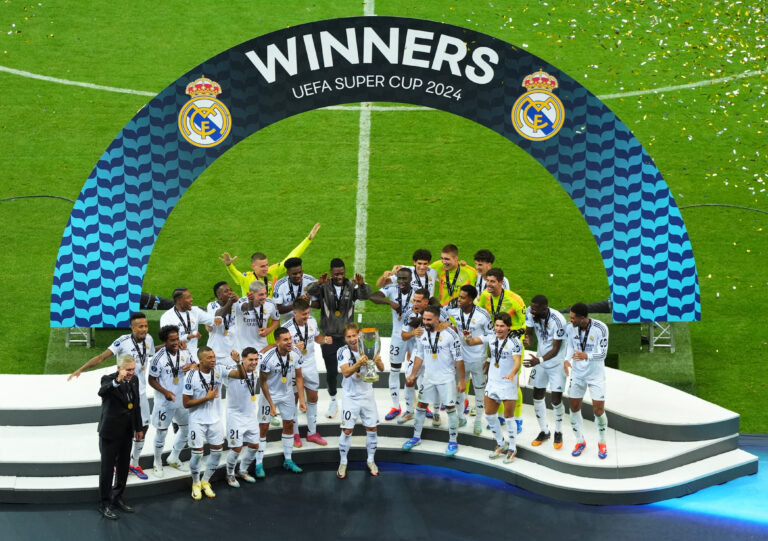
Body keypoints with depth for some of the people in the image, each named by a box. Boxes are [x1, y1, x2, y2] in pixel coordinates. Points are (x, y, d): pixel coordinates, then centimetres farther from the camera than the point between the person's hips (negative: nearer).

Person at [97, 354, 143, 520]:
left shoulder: (134, 380, 2)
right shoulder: (108, 379, -17)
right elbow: (102, 392, -41)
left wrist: (139, 428, 16)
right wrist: (117, 381, -57)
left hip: (127, 433, 6)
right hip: (110, 432, -6)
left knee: (123, 467, 17)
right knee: (107, 469, 2)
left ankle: (117, 498, 33)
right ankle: (104, 504, 13)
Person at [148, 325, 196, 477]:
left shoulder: (184, 353, -4)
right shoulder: (159, 358, -19)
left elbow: (195, 366, 11)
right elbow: (152, 380, -12)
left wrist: (191, 366, -13)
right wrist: (165, 392, -25)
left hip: (182, 400, 6)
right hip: (164, 401, -6)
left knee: (187, 427, 15)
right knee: (161, 431, 4)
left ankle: (174, 458, 34)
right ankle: (157, 463, 23)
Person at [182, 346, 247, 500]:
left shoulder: (219, 370, -8)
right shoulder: (192, 376, -18)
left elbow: (241, 375, -14)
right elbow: (186, 403, -14)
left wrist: (238, 362, -31)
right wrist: (207, 398, -20)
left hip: (215, 420, 4)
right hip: (198, 421, -4)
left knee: (217, 451, 10)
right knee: (197, 453, -1)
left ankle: (205, 481, 30)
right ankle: (196, 484, 23)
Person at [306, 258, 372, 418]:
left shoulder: (351, 286, -4)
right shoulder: (325, 286, -7)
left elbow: (365, 295, -20)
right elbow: (310, 291, -23)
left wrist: (362, 285, -42)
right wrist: (319, 283, -45)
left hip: (347, 336, 0)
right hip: (329, 337, 0)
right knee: (331, 371, 9)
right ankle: (333, 401, 27)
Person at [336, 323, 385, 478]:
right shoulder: (343, 351, -12)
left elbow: (381, 368, -8)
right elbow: (346, 372, -26)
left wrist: (377, 361, -31)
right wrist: (359, 363, -44)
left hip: (367, 394, 3)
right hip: (351, 397, -3)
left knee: (372, 428, 7)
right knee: (347, 430, -4)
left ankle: (371, 460, 24)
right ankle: (343, 463, 11)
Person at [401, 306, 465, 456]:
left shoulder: (449, 334, -17)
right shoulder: (422, 334, -1)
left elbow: (458, 359, -12)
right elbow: (419, 355, 11)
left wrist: (462, 380, -11)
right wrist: (413, 375, 12)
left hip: (446, 379, -5)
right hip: (429, 377, 5)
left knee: (450, 409, 1)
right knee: (421, 406, 11)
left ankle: (453, 442, 12)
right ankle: (416, 437, 26)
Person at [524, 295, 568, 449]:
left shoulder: (558, 321, -32)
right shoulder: (530, 313, -17)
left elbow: (556, 349, -26)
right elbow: (529, 332, -5)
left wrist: (539, 360, -40)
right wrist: (528, 340, -30)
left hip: (557, 362, -5)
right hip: (539, 360, 5)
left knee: (556, 399, -2)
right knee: (537, 396, 10)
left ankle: (558, 432, 21)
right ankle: (544, 431, 27)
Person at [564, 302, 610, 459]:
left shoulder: (600, 328, -20)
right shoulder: (570, 328, -8)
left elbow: (602, 353, -21)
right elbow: (569, 346, 4)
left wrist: (586, 356, -40)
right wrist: (567, 359, -17)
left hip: (596, 375, -3)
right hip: (577, 374, 4)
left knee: (599, 410, -2)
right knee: (574, 408, 6)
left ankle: (601, 443, 22)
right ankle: (580, 441, 27)